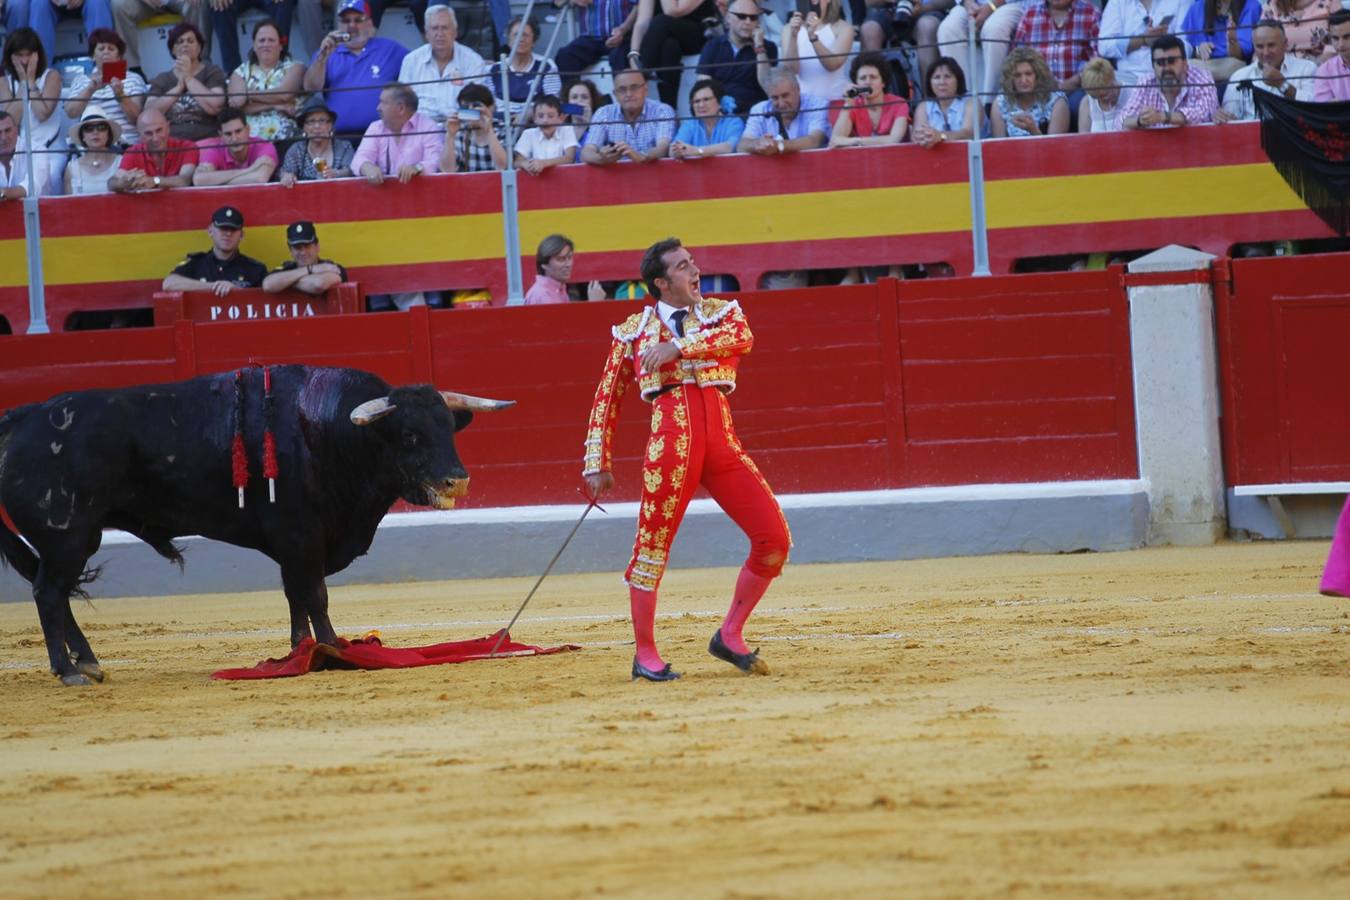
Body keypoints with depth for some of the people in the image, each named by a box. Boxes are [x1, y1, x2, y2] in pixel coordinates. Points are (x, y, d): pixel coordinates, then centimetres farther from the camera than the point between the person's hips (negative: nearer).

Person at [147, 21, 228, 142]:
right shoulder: (162, 80, 18)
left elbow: (214, 107, -8)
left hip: (205, 140, -3)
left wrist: (188, 78, -1)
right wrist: (179, 87, -2)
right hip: (170, 143, 3)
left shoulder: (212, 72, 10)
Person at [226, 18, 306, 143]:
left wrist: (248, 94, 0)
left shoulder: (294, 67, 13)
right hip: (250, 135, 2)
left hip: (284, 135, -2)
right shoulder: (241, 72, 17)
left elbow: (284, 94, -6)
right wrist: (274, 104, -9)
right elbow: (236, 104, 0)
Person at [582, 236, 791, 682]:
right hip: (671, 439, -3)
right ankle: (645, 654, 8)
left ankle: (730, 636, 11)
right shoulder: (634, 329, 14)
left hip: (722, 442, 3)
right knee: (653, 545, -5)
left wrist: (679, 346, -16)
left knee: (774, 539, -4)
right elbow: (607, 399, 17)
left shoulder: (721, 311, 18)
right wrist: (597, 463, 11)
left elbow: (742, 336, -6)